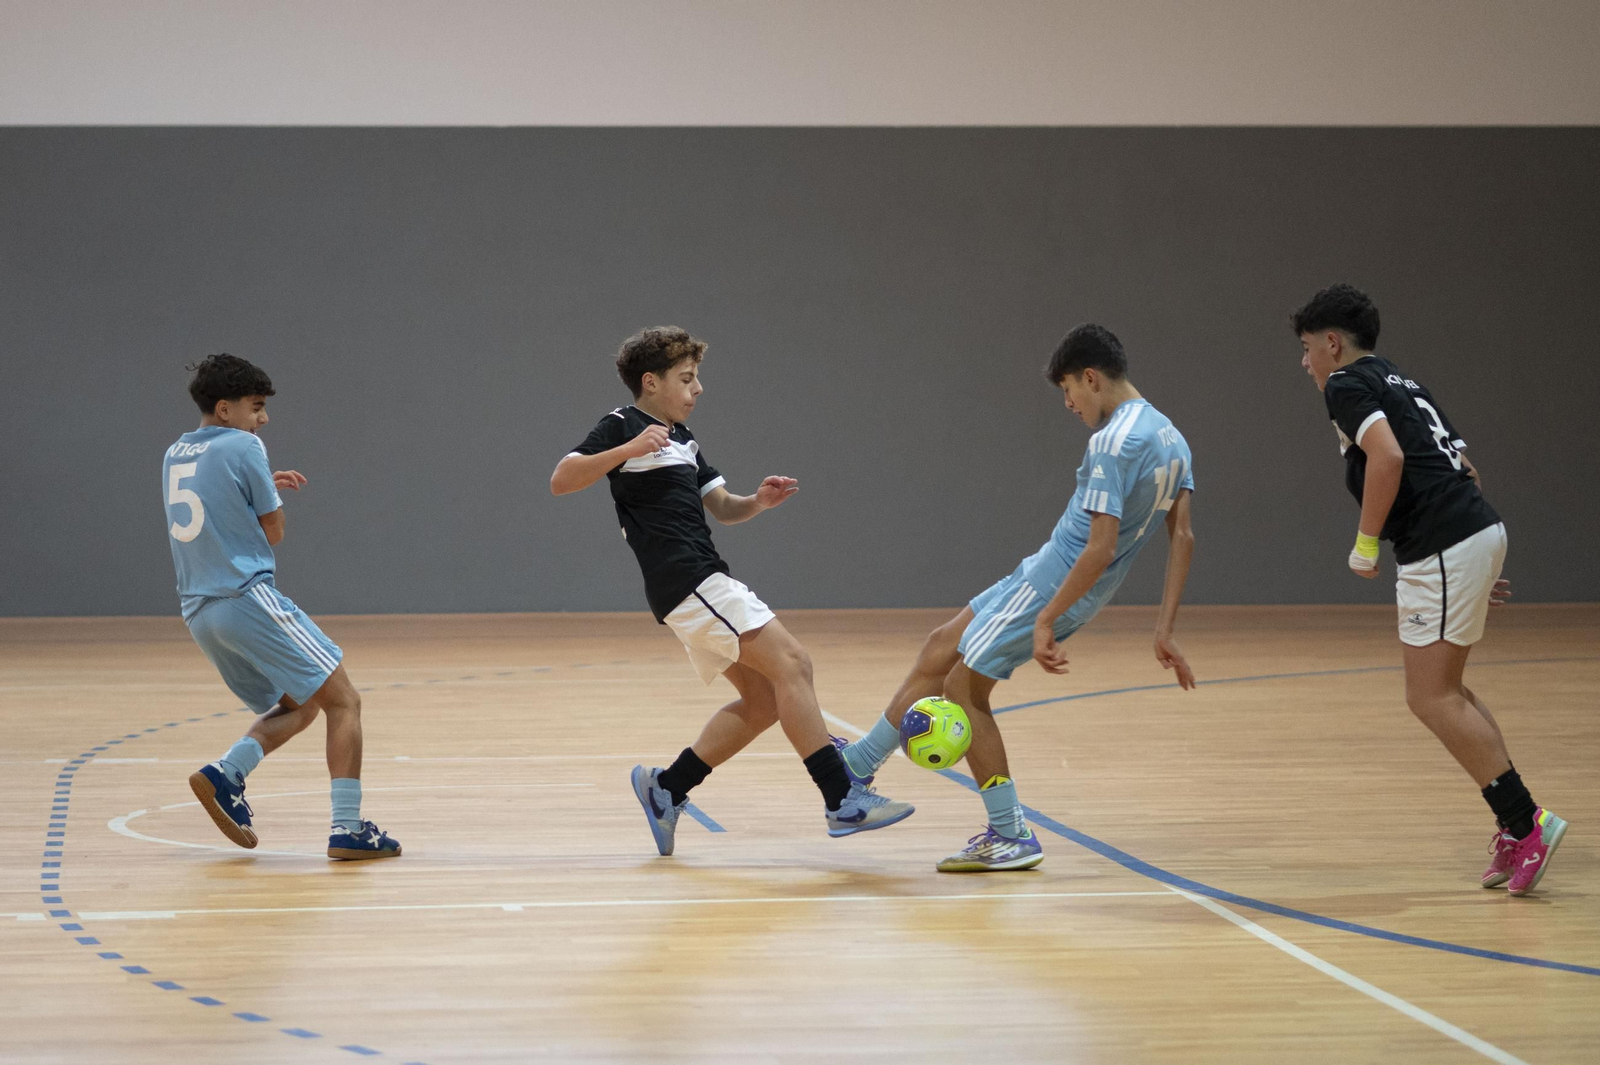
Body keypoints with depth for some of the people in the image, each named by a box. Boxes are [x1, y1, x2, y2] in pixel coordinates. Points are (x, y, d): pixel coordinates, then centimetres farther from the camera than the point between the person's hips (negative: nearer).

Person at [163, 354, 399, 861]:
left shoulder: (175, 456, 15)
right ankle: (347, 828, -14)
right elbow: (274, 532, -2)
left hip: (199, 610, 8)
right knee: (342, 700, -3)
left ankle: (224, 774, -3)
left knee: (298, 706, 20)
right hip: (248, 597, -8)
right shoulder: (243, 446, -7)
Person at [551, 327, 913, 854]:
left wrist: (757, 502, 1)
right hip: (686, 580, -10)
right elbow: (561, 480, -14)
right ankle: (844, 800, -20)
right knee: (790, 662, -16)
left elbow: (720, 506, 23)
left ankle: (666, 789, 14)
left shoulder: (683, 439, 24)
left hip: (703, 584, 10)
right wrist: (627, 450, -27)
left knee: (764, 699, 9)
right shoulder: (623, 426, -3)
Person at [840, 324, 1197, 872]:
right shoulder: (1170, 437, 7)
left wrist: (1045, 622, -22)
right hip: (1052, 579, 10)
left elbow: (1101, 548, -27)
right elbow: (1182, 537, 7)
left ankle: (1011, 836, 5)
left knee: (963, 687, 2)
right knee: (940, 647, 18)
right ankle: (859, 762, 28)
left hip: (1051, 585, -10)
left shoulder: (1112, 444, -23)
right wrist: (1164, 630, 8)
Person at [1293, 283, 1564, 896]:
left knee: (1431, 697, -5)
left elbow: (1387, 456, -20)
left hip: (1442, 548, -9)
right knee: (1443, 691, 15)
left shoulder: (1347, 384, -3)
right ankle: (1515, 826, 11)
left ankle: (1524, 821, -8)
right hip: (1480, 529, 9)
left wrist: (1366, 545, -10)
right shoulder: (1400, 383, 24)